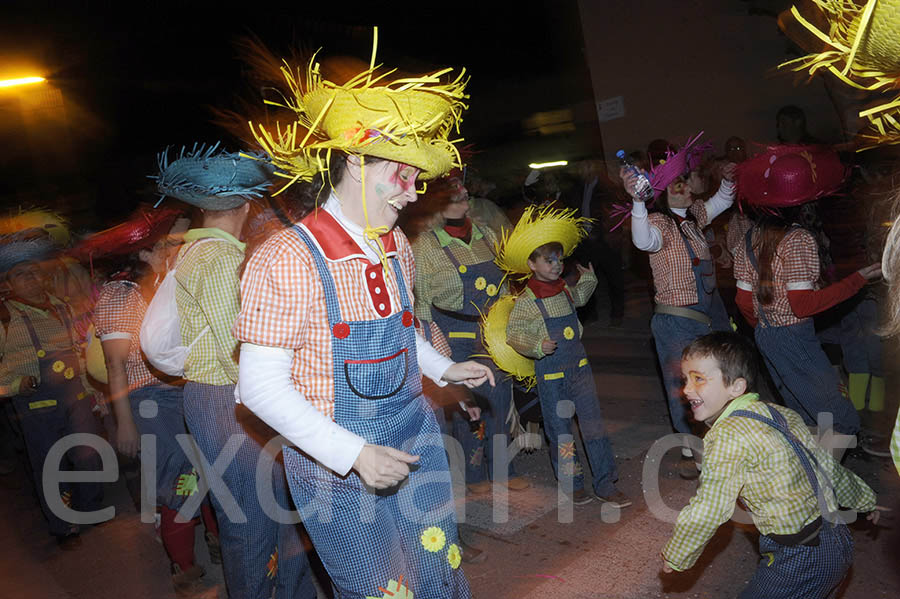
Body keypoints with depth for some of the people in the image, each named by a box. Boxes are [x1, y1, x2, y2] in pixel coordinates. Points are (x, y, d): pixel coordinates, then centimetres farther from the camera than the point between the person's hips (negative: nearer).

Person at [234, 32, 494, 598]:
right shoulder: (287, 259, -20)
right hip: (338, 468, -6)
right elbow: (262, 384, -20)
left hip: (417, 444, 6)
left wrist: (444, 368, 11)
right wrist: (352, 453, -26)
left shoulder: (398, 247, 3)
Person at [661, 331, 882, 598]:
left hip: (801, 561, -9)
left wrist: (675, 557, -5)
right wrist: (866, 500, 32)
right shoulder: (781, 414, 3)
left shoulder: (728, 435, -22)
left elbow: (708, 511, -20)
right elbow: (826, 463, 14)